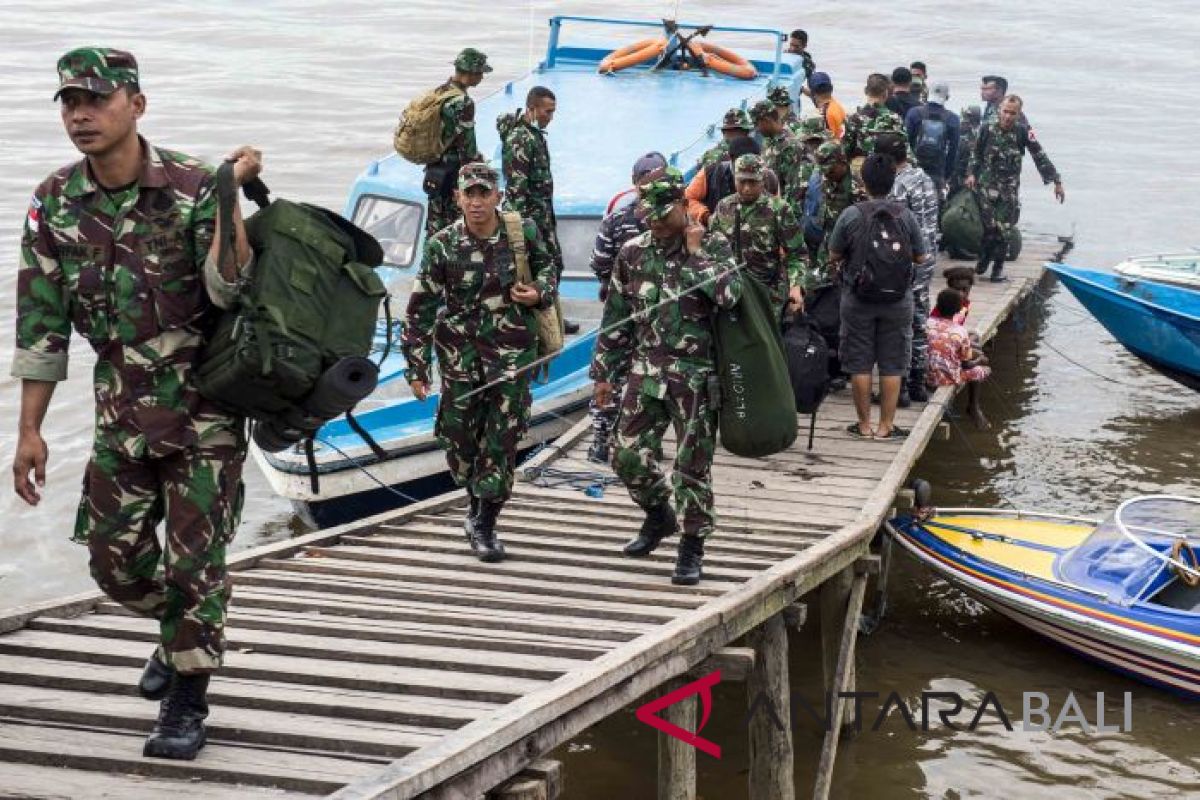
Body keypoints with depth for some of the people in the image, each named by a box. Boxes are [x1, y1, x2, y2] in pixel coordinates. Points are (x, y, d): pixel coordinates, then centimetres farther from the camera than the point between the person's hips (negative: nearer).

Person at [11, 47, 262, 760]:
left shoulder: (192, 186, -13)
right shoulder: (55, 204, -2)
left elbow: (228, 291, -21)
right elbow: (42, 325, 3)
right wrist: (30, 430, 2)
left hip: (202, 406, -4)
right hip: (121, 409, 4)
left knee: (195, 559, -3)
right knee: (114, 558, 9)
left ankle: (187, 703, 11)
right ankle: (183, 631, 39)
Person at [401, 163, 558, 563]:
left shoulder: (524, 233, -5)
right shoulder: (442, 245, -7)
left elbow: (547, 267, 17)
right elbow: (420, 309, -3)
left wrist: (539, 293, -7)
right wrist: (416, 367, -5)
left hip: (512, 352, 0)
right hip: (460, 354, 1)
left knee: (502, 440, -2)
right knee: (458, 438, 6)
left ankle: (486, 526, 11)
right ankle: (477, 506, 34)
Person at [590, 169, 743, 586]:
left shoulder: (713, 246, -2)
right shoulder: (633, 252, 7)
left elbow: (730, 293, -22)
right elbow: (616, 316, 13)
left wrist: (696, 253, -15)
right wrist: (604, 371, 12)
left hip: (697, 375, -4)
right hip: (646, 369, 4)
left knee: (692, 464, -1)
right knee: (627, 454, 4)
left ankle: (692, 547, 12)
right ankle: (658, 516, 31)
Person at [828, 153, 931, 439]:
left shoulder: (851, 216, -11)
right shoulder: (906, 216, -7)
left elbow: (834, 257, -4)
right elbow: (921, 257, 1)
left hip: (858, 301, -1)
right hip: (898, 301, 1)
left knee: (859, 364, 10)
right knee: (892, 365, 9)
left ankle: (864, 425, 15)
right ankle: (886, 425, 12)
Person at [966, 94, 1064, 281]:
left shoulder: (1023, 131, -9)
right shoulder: (988, 129, -5)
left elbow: (1040, 157, -8)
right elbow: (976, 153, 11)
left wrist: (1056, 182, -9)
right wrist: (971, 173, 2)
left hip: (1010, 188, 0)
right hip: (987, 185, 0)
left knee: (1004, 228, 0)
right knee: (989, 226, -4)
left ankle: (998, 267, 10)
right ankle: (983, 260, 15)